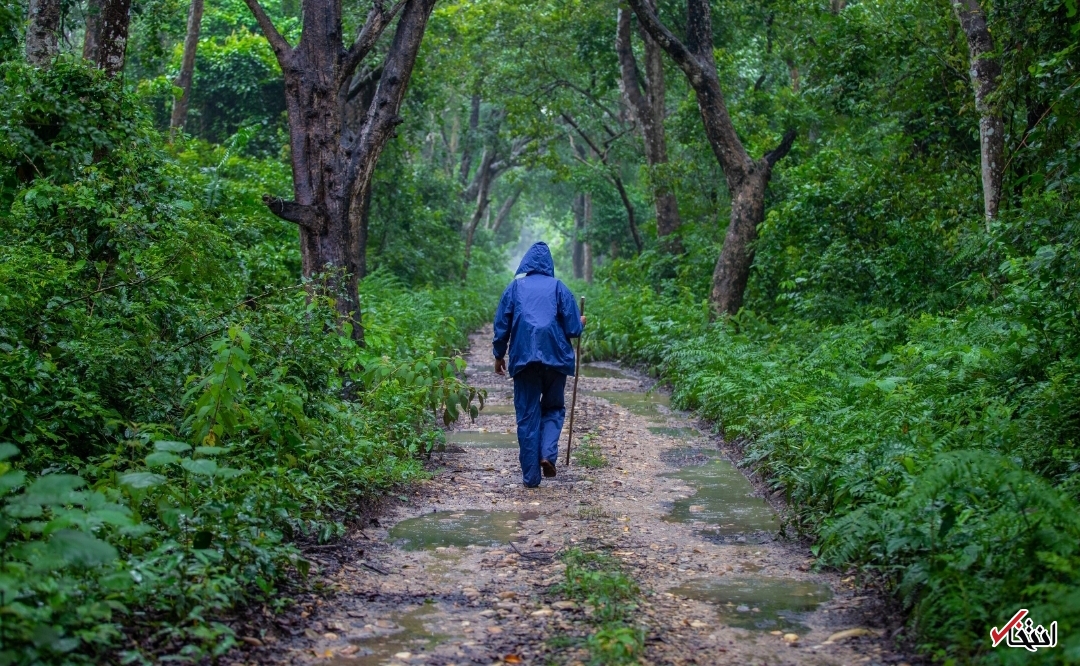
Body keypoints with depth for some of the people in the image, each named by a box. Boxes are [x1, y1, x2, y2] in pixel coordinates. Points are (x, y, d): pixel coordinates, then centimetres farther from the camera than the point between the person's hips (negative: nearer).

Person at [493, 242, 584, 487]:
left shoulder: (514, 288, 7)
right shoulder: (558, 287, 4)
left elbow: (501, 327, 6)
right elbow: (573, 329, 1)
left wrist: (499, 356, 18)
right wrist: (581, 323, 23)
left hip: (524, 359, 0)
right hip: (555, 358, 0)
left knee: (527, 415, 7)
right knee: (554, 407, 18)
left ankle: (530, 475, 6)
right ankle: (548, 453, -5)